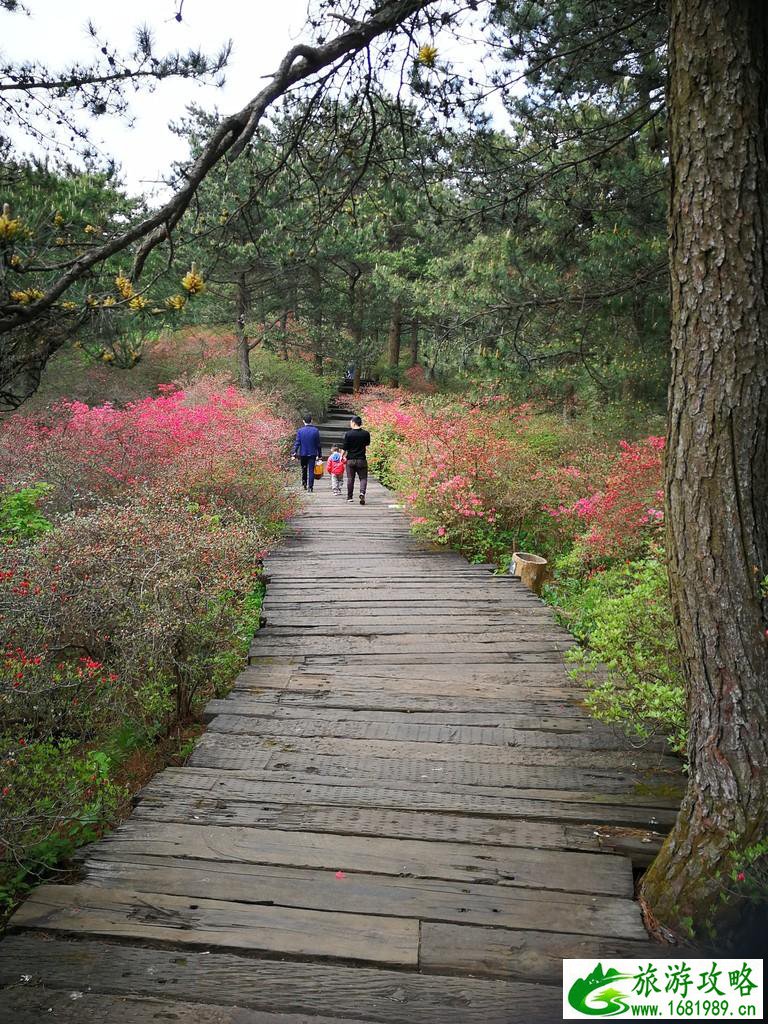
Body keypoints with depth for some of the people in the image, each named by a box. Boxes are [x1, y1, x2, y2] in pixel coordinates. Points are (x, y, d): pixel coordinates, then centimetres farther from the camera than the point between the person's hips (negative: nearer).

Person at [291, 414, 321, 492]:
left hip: (303, 453, 1)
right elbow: (318, 444, 0)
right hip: (312, 453, -1)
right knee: (311, 470, 1)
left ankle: (304, 482, 13)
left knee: (304, 469, 20)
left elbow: (297, 443, -7)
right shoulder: (315, 430, -5)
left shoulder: (300, 430, -6)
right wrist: (319, 454, 7)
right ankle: (310, 487, -2)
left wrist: (294, 453, -6)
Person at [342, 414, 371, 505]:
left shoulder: (348, 434, -8)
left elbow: (344, 448, -4)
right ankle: (362, 492, -19)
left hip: (350, 460, 0)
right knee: (363, 478, 6)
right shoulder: (366, 433, -3)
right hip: (362, 459, 1)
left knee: (350, 479, 10)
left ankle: (350, 497, 16)